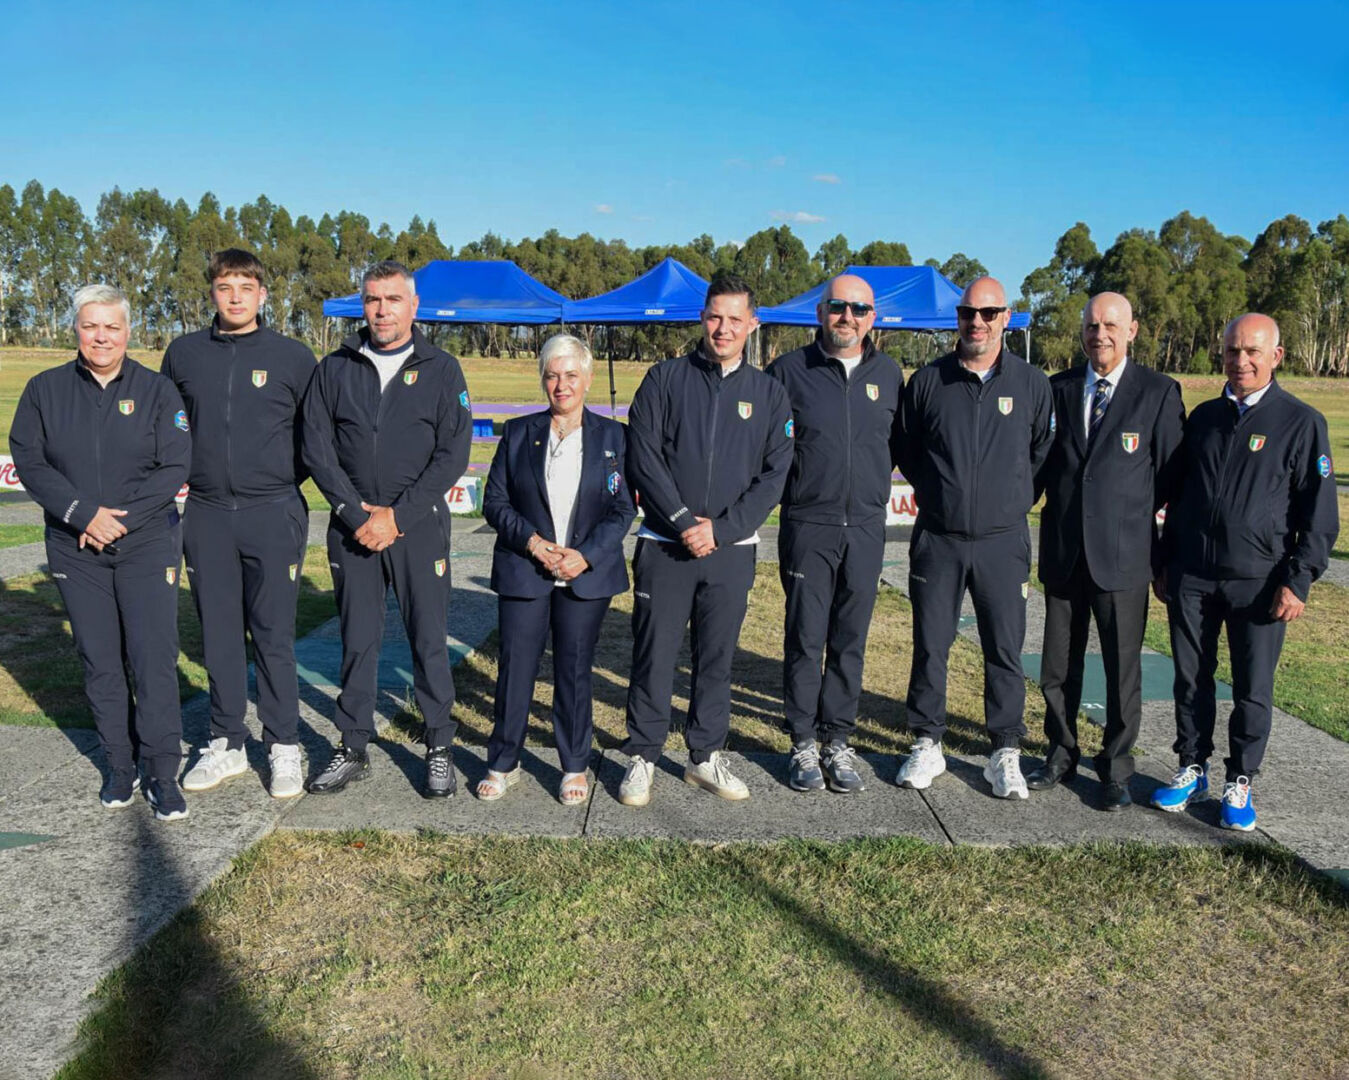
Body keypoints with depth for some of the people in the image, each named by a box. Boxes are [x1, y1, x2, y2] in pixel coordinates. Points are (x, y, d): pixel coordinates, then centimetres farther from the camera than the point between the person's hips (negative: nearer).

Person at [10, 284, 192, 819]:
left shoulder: (157, 390, 1)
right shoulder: (44, 389, 5)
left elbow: (174, 468, -5)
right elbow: (29, 460, -1)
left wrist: (122, 517, -13)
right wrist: (84, 514, -13)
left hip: (147, 544, -2)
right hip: (76, 550, 2)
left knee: (154, 658, -5)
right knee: (100, 660, 7)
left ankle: (162, 773, 5)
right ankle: (119, 766, 21)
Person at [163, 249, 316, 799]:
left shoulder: (292, 357, -1)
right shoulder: (184, 353, 7)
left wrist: (286, 477, 2)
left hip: (272, 513, -3)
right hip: (206, 514, 3)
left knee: (273, 635, 1)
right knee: (218, 634, 10)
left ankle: (284, 748, 14)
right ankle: (226, 745, 23)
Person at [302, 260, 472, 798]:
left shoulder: (440, 370, 2)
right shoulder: (335, 369, 8)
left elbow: (452, 454, -4)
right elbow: (317, 447, 3)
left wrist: (396, 517, -10)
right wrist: (357, 514, -9)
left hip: (419, 527, -2)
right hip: (351, 527, 2)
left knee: (429, 639, 3)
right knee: (357, 641, 9)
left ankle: (439, 749, 16)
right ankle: (354, 749, 20)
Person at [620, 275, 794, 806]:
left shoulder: (768, 393, 7)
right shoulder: (665, 379, 3)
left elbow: (774, 475, 2)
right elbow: (643, 458, -4)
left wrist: (720, 528, -10)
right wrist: (683, 523, -13)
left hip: (732, 549, 2)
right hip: (664, 546, -1)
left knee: (717, 658, 10)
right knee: (654, 656, 2)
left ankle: (706, 757, 24)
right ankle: (643, 757, 16)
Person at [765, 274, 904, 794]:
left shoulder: (889, 374, 7)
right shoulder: (789, 370, -1)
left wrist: (873, 483, 10)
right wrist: (784, 482, -3)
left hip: (866, 526, 3)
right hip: (807, 525, -2)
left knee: (851, 640, 8)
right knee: (805, 638, 2)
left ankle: (838, 741, 20)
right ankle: (804, 744, 15)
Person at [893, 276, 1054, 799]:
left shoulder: (1032, 384, 3)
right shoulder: (927, 381, 3)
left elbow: (1042, 453, 12)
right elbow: (905, 451, 13)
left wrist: (1013, 500, 8)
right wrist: (937, 495, 9)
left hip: (1003, 541, 0)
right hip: (937, 540, 1)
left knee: (1005, 651, 4)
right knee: (930, 647, 6)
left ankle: (1005, 754, 17)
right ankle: (927, 746, 19)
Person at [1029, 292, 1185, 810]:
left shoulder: (1159, 392, -2)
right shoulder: (1057, 389, 7)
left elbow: (1172, 478, -1)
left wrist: (1168, 555, -2)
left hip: (1124, 556, -3)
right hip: (1062, 553, 3)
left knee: (1123, 670, 7)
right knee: (1058, 669, 12)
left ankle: (1116, 770, 24)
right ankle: (1061, 756, 31)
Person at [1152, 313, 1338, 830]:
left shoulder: (1301, 423, -2)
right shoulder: (1203, 417, 10)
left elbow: (1320, 514, -3)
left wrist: (1297, 581, -10)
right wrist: (1165, 564, 13)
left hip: (1258, 581, -3)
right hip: (1192, 577, 3)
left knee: (1253, 689, 6)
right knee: (1191, 680, 10)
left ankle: (1239, 784, 20)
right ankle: (1192, 770, 25)